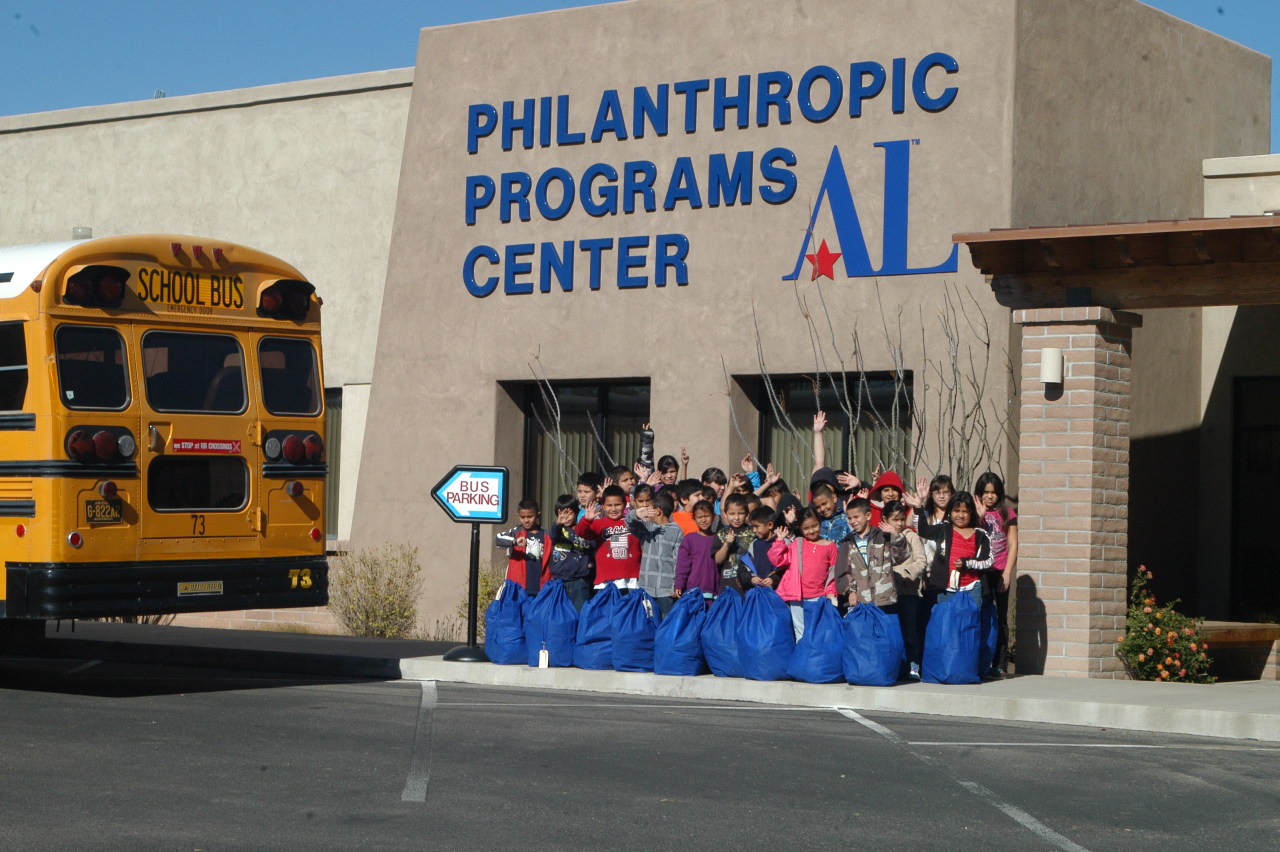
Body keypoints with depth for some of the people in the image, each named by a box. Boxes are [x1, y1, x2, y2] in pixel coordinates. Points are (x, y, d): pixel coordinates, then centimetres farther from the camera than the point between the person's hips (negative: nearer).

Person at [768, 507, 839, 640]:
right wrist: (780, 540, -5)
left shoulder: (830, 546, 5)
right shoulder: (795, 544, 6)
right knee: (800, 633, 6)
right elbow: (776, 559, 1)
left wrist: (831, 592, 2)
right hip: (797, 597, 1)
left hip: (819, 598, -1)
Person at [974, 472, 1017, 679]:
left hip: (1000, 571, -1)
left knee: (1000, 618, 0)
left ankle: (1000, 664, 0)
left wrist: (1007, 572, -6)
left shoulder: (1007, 513, 6)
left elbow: (1013, 545, 3)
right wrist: (979, 517, -14)